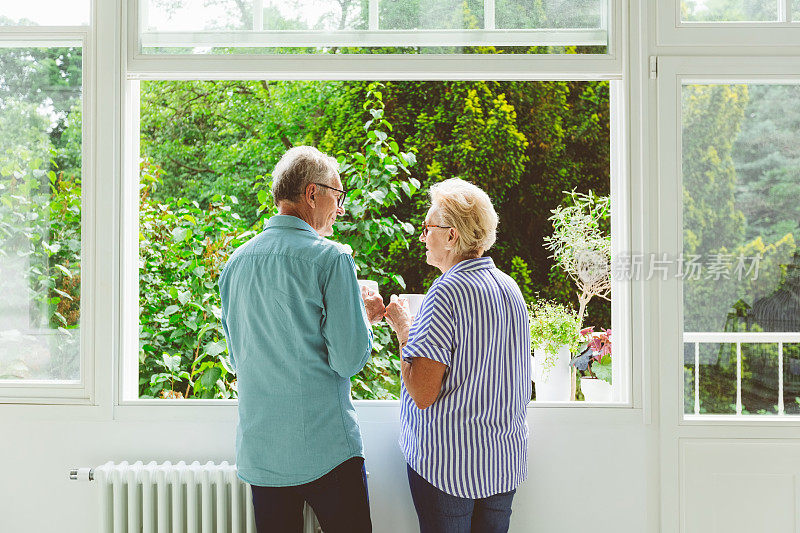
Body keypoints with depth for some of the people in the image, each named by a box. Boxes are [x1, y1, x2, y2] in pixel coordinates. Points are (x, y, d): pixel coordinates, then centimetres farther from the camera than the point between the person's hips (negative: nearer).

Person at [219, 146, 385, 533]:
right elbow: (349, 360, -15)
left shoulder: (235, 262, 5)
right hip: (325, 449, -5)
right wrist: (366, 316, 5)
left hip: (259, 451, 6)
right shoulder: (330, 258, -13)